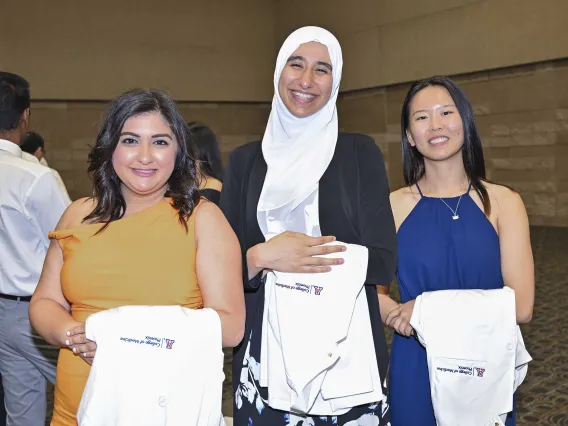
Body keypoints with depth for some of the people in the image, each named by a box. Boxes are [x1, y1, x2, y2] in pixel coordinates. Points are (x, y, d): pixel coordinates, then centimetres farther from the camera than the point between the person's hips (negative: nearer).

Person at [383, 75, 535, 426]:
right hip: (416, 369, 0)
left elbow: (521, 306, -12)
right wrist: (401, 313, -20)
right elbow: (374, 293, -1)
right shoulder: (394, 206, -4)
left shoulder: (503, 202, -5)